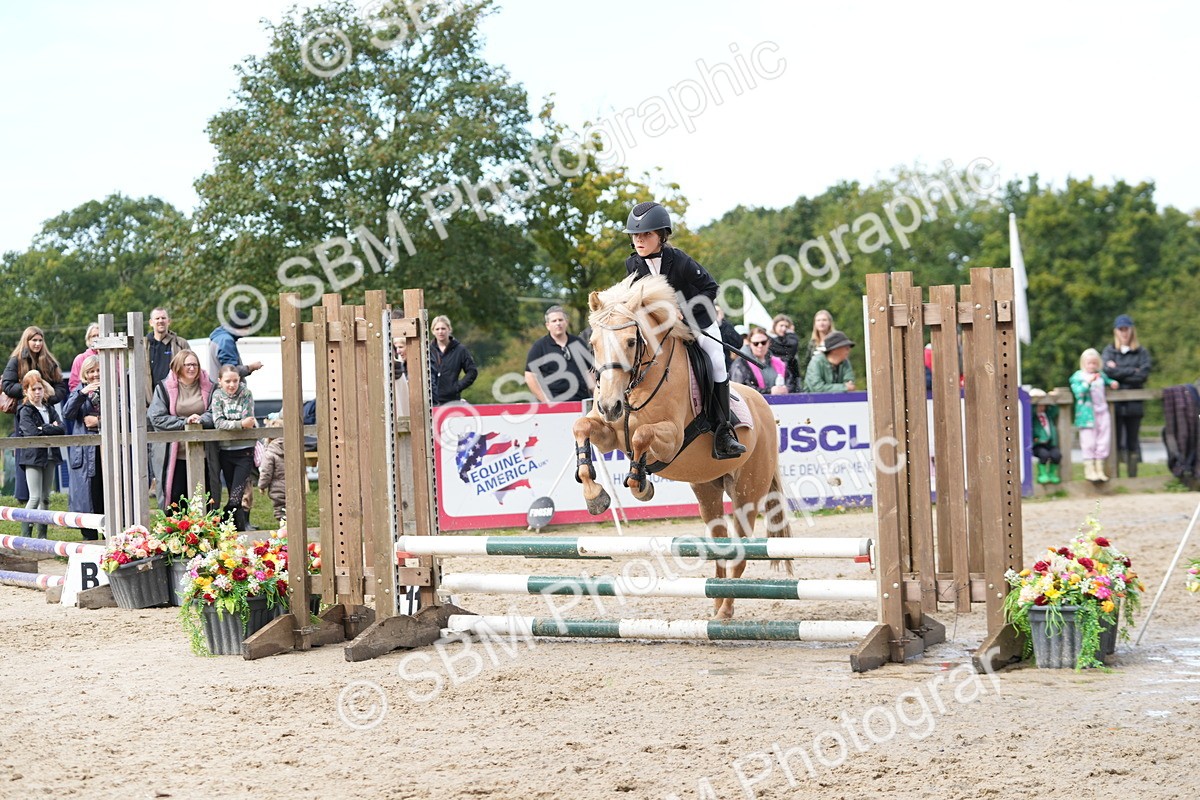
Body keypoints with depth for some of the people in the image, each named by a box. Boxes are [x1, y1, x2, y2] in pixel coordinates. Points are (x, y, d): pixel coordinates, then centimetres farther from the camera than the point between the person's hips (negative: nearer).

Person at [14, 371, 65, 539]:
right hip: (32, 457, -6)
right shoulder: (25, 411, -4)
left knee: (45, 498, 8)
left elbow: (61, 429, 0)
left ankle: (42, 536, 14)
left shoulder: (50, 409, 13)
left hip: (50, 456, 6)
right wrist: (52, 429, -10)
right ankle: (25, 535, -7)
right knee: (35, 497, -11)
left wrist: (43, 429, -12)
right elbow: (32, 432, -18)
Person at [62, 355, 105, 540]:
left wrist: (100, 421, -8)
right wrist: (82, 393, -17)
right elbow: (67, 414, -6)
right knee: (88, 495, -3)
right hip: (85, 452, 0)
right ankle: (90, 537, 3)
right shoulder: (79, 392, 11)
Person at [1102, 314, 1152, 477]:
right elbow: (1107, 371, -9)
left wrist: (1119, 373, -8)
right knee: (1115, 441, -3)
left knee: (1133, 442, 5)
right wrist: (1132, 371, -7)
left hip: (1134, 404, 1)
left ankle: (1133, 476, 8)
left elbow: (1143, 375, -6)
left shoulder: (1141, 352, 8)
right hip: (1115, 404, -1)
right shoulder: (1109, 351, 9)